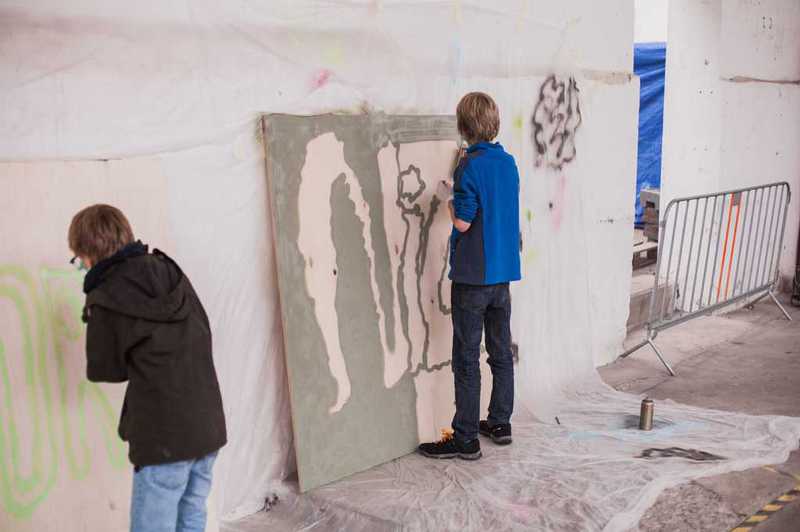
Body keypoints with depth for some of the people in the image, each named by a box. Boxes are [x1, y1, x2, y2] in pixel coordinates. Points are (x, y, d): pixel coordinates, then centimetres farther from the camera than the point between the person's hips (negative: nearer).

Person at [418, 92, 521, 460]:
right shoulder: (509, 162, 6)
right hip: (504, 272, 7)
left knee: (467, 360, 0)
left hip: (472, 277, -7)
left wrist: (451, 201, 2)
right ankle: (500, 423, 28)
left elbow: (462, 222, -16)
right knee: (501, 352, 16)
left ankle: (465, 439, 7)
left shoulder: (470, 165, -16)